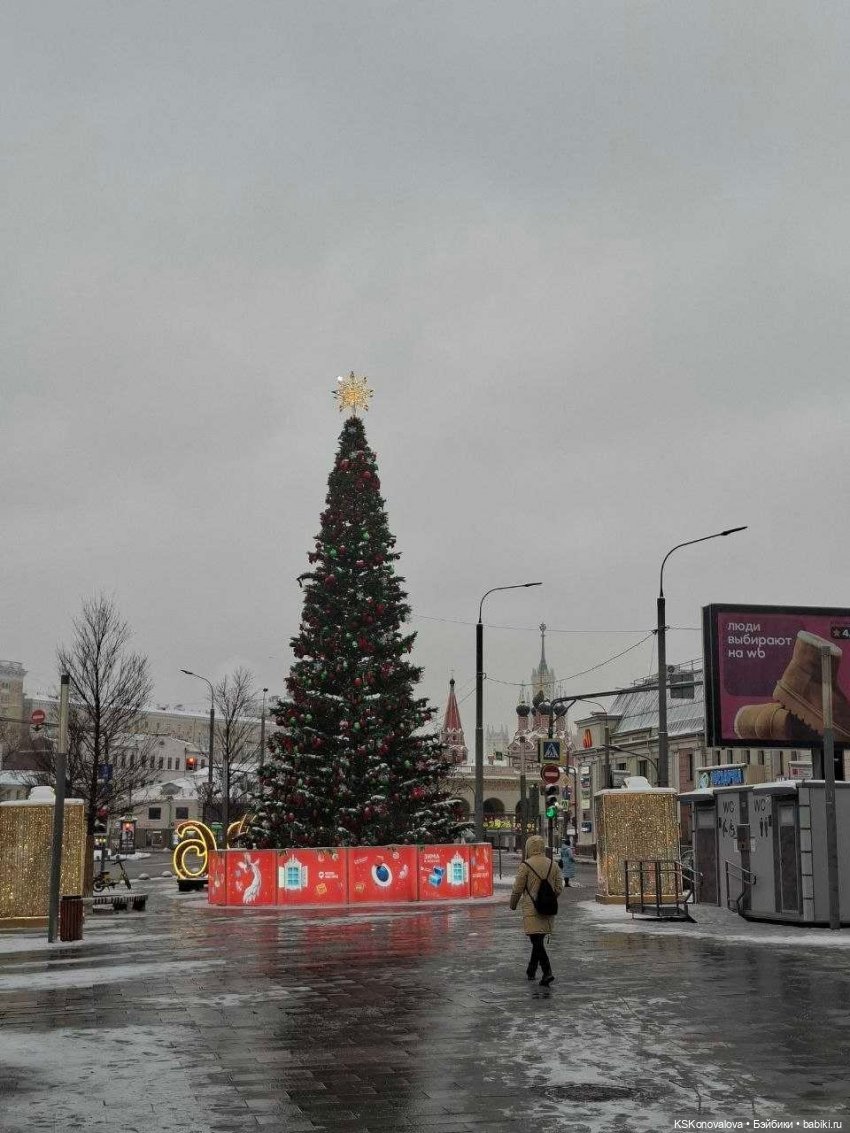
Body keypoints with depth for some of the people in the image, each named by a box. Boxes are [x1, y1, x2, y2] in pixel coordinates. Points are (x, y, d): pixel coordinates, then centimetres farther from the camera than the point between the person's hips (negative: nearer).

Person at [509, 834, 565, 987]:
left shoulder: (526, 865, -10)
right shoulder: (553, 865, 5)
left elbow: (517, 889, -7)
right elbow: (559, 888, 6)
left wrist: (513, 904, 9)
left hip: (531, 910, -6)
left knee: (537, 941, -7)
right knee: (538, 940, 19)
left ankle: (547, 972, -20)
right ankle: (531, 970, 31)